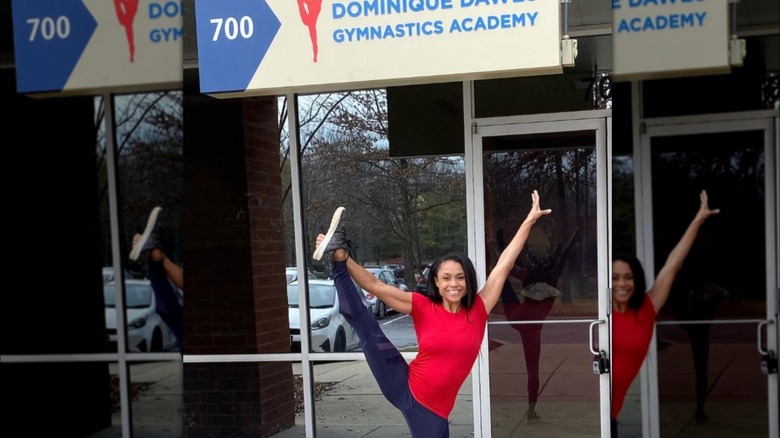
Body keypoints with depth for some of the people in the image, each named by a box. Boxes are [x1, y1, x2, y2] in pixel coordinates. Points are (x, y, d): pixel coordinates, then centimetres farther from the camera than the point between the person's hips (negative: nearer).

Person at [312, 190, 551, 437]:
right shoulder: (423, 307, -4)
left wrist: (529, 221, 1)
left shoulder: (478, 311, -2)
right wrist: (342, 258, -15)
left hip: (433, 408, 1)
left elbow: (504, 264, -1)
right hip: (404, 388, -1)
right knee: (363, 323, -11)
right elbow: (374, 285, -7)